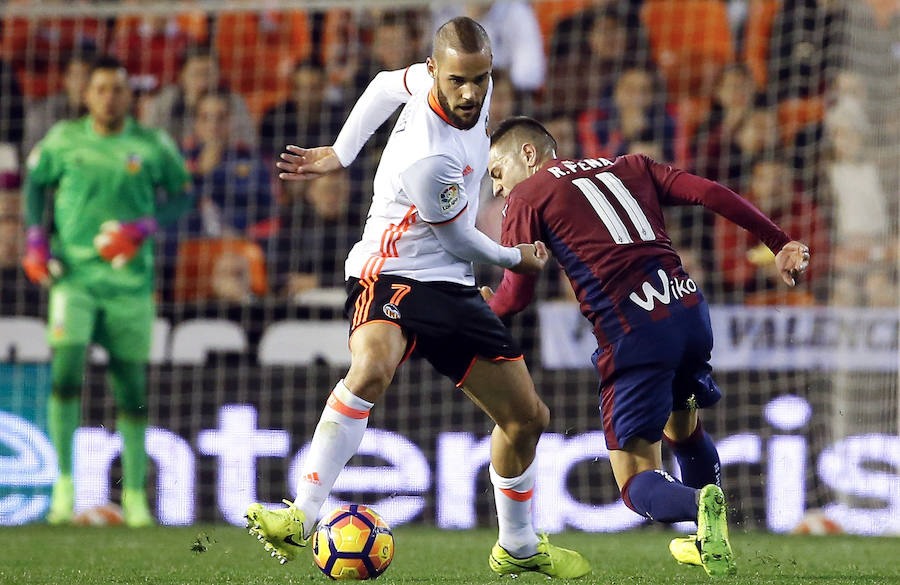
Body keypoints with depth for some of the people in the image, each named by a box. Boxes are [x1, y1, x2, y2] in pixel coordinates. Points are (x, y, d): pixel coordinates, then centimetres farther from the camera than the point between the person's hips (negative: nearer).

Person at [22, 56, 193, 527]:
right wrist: (35, 237, 5)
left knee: (131, 389, 5)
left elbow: (182, 195, 10)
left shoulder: (152, 146, 1)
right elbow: (35, 182, 18)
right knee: (66, 370, -17)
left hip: (130, 281, 1)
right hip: (73, 275, -1)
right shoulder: (64, 140, 3)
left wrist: (147, 226, -8)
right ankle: (64, 484, -7)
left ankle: (134, 494, 17)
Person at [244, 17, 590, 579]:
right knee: (372, 368, -39)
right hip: (391, 274, -8)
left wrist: (340, 154, 17)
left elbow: (385, 86, 14)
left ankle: (518, 547, 32)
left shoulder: (465, 83, -5)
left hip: (452, 284, 8)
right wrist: (518, 258, 8)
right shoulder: (428, 159, -29)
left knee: (526, 417, 11)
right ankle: (300, 519, -38)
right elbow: (460, 240, -10)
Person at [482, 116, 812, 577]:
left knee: (637, 485, -2)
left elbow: (516, 296, 7)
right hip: (690, 311, 6)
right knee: (681, 427, 34)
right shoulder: (628, 167, 24)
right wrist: (779, 243, 13)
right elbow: (709, 193, 12)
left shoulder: (528, 197, 10)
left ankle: (700, 504, -32)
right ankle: (708, 540, 41)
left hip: (632, 332, -6)